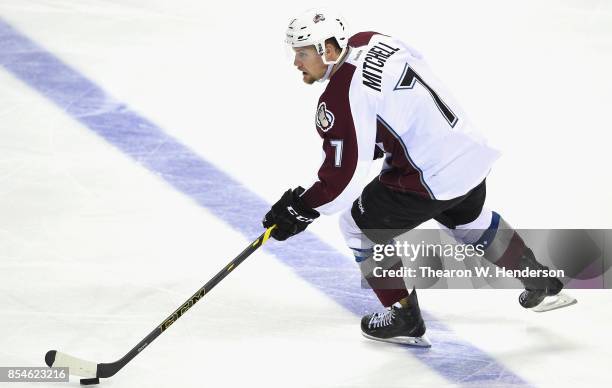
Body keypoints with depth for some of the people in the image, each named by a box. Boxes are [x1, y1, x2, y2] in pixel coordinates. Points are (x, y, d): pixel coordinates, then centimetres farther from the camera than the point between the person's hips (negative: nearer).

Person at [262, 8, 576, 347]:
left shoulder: (339, 99, -21)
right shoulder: (370, 41, 4)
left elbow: (344, 177, -20)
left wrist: (301, 210, -11)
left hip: (431, 178, -9)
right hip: (470, 152, 9)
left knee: (358, 225, 9)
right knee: (468, 221, 36)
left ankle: (404, 318, 15)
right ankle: (541, 283, 51)